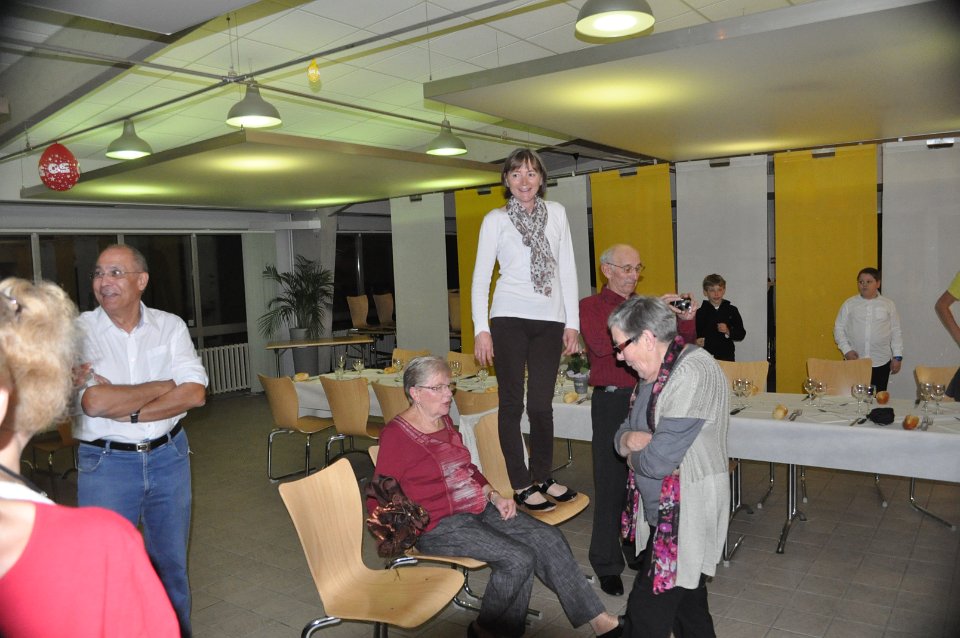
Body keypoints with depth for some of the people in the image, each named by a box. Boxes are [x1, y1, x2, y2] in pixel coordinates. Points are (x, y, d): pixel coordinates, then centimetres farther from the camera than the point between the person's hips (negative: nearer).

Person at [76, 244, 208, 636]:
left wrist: (128, 411, -19)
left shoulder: (170, 326, -2)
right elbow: (95, 402, -21)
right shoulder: (79, 332, -8)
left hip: (168, 456, 2)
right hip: (106, 463, -2)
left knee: (171, 563, 17)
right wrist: (165, 386, -13)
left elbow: (196, 394, -12)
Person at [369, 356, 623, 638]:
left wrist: (494, 496, 6)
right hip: (439, 525, -8)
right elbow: (379, 501, -11)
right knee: (519, 559, -22)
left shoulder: (444, 420, 10)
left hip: (479, 508, 8)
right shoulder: (396, 435, -13)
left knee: (549, 538, -6)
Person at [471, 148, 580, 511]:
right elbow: (481, 276, 1)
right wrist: (481, 329, -8)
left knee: (542, 403, 6)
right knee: (512, 402, 1)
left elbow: (568, 270, 11)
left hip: (550, 321, 2)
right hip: (510, 318, -2)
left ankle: (542, 477, 23)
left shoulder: (556, 213, 12)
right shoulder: (496, 219, 4)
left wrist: (572, 322, 7)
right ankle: (521, 485, 11)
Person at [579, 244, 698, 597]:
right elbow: (602, 343, -20)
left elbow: (685, 343, 11)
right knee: (612, 482, 0)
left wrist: (685, 319, -10)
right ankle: (606, 564, 11)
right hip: (612, 400, -4)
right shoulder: (591, 306, 0)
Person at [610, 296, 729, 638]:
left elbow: (658, 461, -26)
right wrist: (627, 439, -12)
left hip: (687, 515, -9)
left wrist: (632, 451, -4)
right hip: (662, 510, 9)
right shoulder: (656, 372, 8)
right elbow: (624, 434, 12)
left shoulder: (693, 373, -22)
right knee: (689, 604, 20)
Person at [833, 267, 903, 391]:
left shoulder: (888, 305, 7)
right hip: (854, 361, 0)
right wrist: (846, 350, -7)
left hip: (881, 363, 0)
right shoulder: (849, 304, 5)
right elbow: (838, 328, 5)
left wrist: (897, 356, 4)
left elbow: (896, 332, 9)